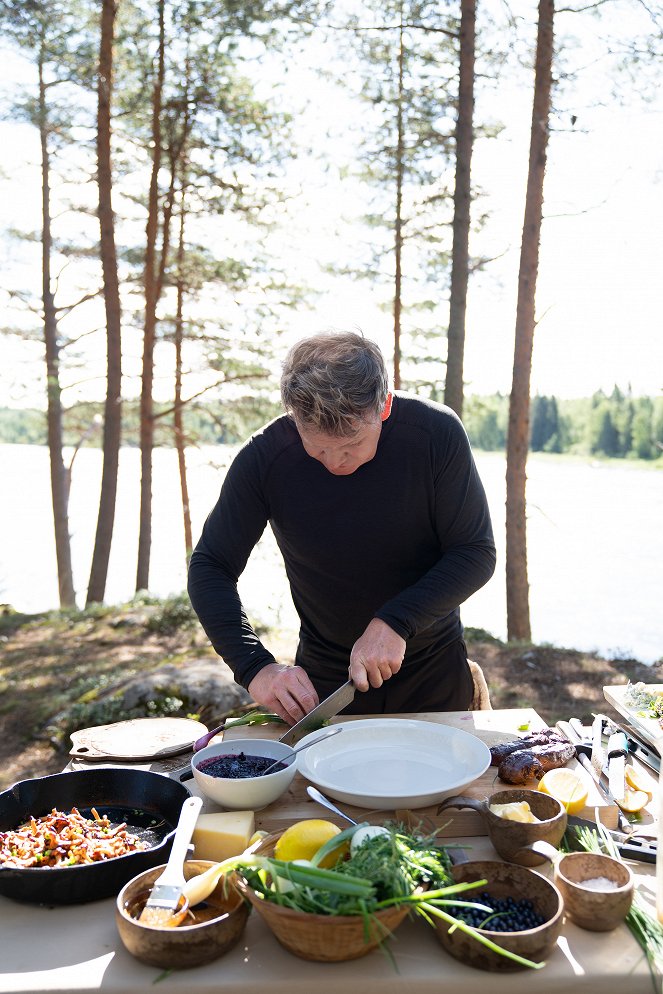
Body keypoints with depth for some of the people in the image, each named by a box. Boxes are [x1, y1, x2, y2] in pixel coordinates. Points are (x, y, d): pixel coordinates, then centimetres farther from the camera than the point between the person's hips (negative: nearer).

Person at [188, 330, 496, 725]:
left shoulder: (437, 433, -21)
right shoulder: (264, 458, -20)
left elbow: (477, 552, -15)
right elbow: (210, 567, -13)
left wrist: (396, 622, -28)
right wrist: (255, 666, -27)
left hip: (432, 672, 1)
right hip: (322, 677, 0)